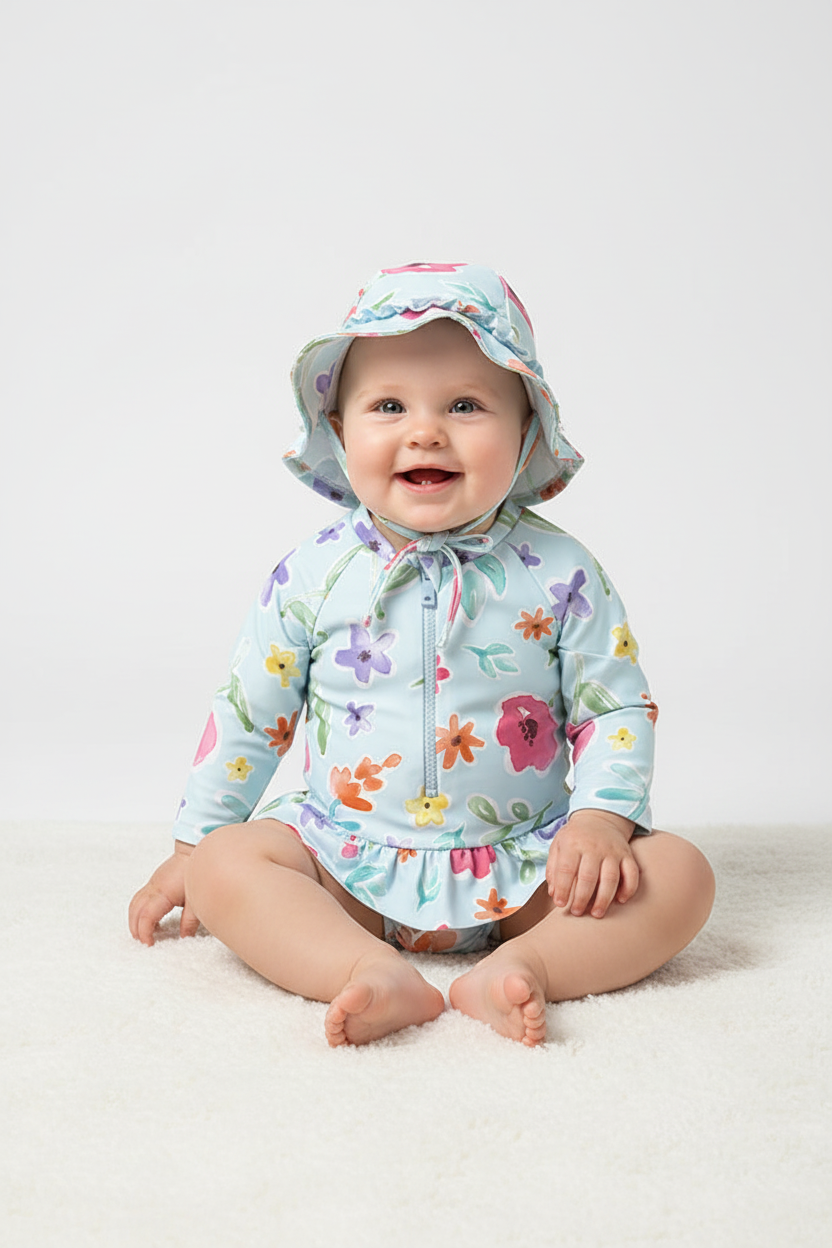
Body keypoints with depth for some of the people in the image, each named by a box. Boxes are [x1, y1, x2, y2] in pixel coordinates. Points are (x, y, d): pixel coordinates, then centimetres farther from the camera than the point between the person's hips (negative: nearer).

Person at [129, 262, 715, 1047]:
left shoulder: (559, 573, -6)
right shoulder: (314, 575, -4)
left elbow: (618, 707, 0)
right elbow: (247, 715, 6)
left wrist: (600, 817, -17)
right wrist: (189, 846, 9)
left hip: (522, 865, 0)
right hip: (350, 865, 1)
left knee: (678, 875, -18)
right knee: (224, 863, -22)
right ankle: (374, 974, -35)